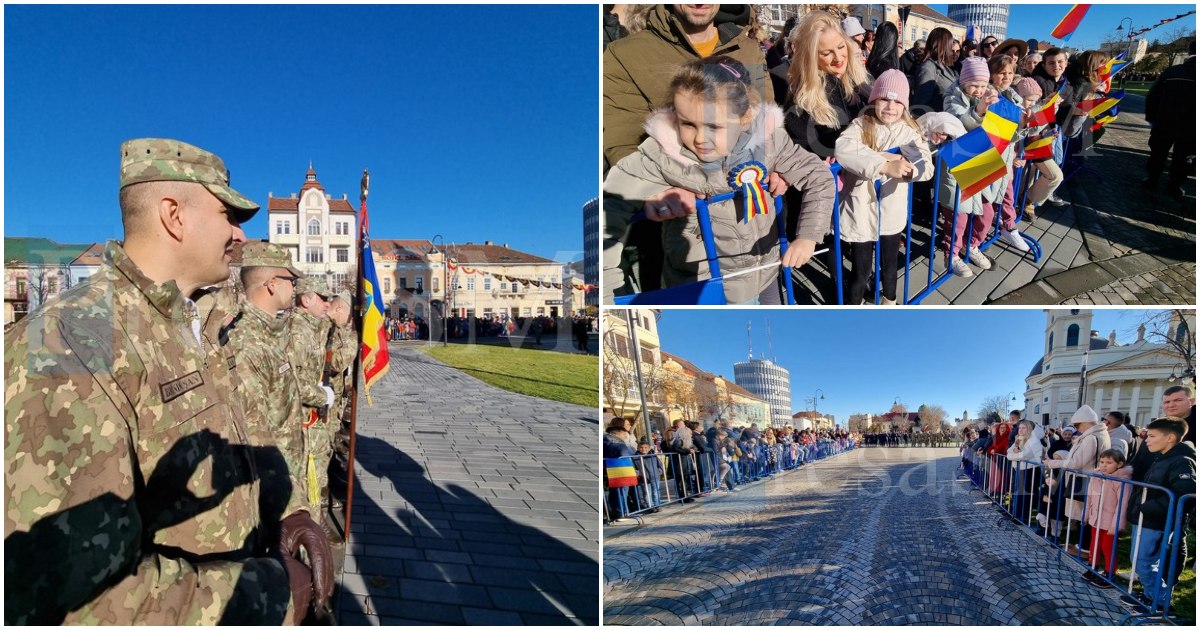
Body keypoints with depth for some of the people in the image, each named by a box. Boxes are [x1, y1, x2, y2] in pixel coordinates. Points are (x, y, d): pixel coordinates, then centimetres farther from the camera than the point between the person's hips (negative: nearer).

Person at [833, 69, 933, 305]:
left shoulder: (909, 131, 2)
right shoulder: (860, 125, -9)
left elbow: (927, 167, -8)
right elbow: (842, 149, -31)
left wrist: (908, 167, -30)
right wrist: (884, 165, -36)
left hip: (892, 214, 4)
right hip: (861, 213, -4)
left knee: (889, 265, 22)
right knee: (861, 271, 7)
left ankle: (890, 303, 47)